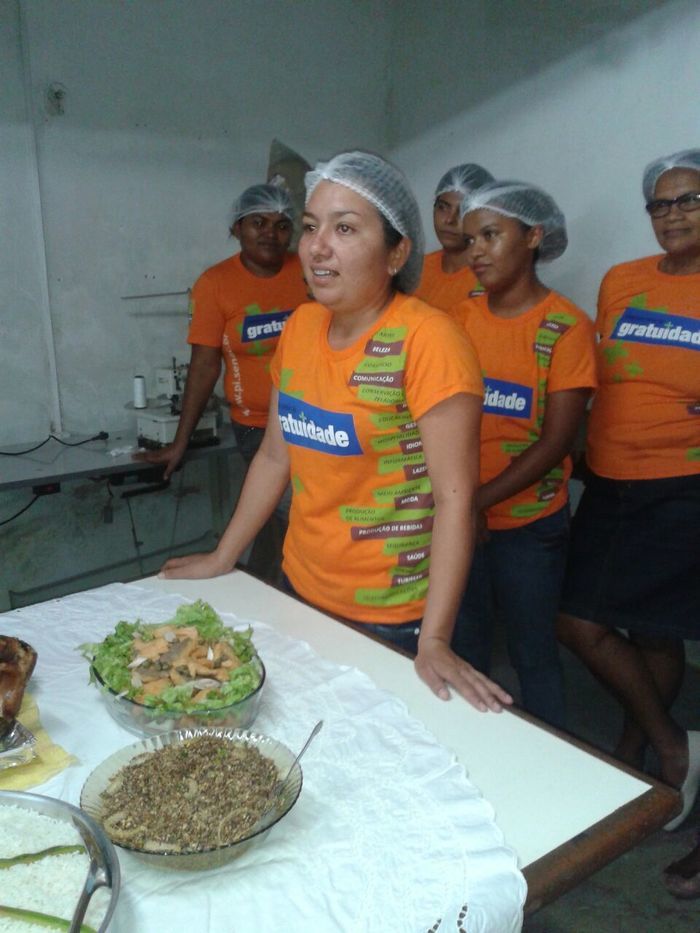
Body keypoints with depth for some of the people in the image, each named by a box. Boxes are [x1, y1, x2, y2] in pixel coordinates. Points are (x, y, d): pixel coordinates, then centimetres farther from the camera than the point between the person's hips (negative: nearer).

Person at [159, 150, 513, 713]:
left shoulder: (426, 341, -20)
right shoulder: (302, 325, -1)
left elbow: (455, 498, -22)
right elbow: (275, 455, 8)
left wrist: (434, 641, -25)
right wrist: (223, 558, 11)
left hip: (393, 620, -6)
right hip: (301, 591, 6)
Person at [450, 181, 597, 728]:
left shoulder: (566, 326, -10)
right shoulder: (462, 317, 2)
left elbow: (556, 441, -13)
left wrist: (479, 499, -18)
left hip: (529, 523, -4)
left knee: (533, 654, 10)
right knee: (464, 644, 17)